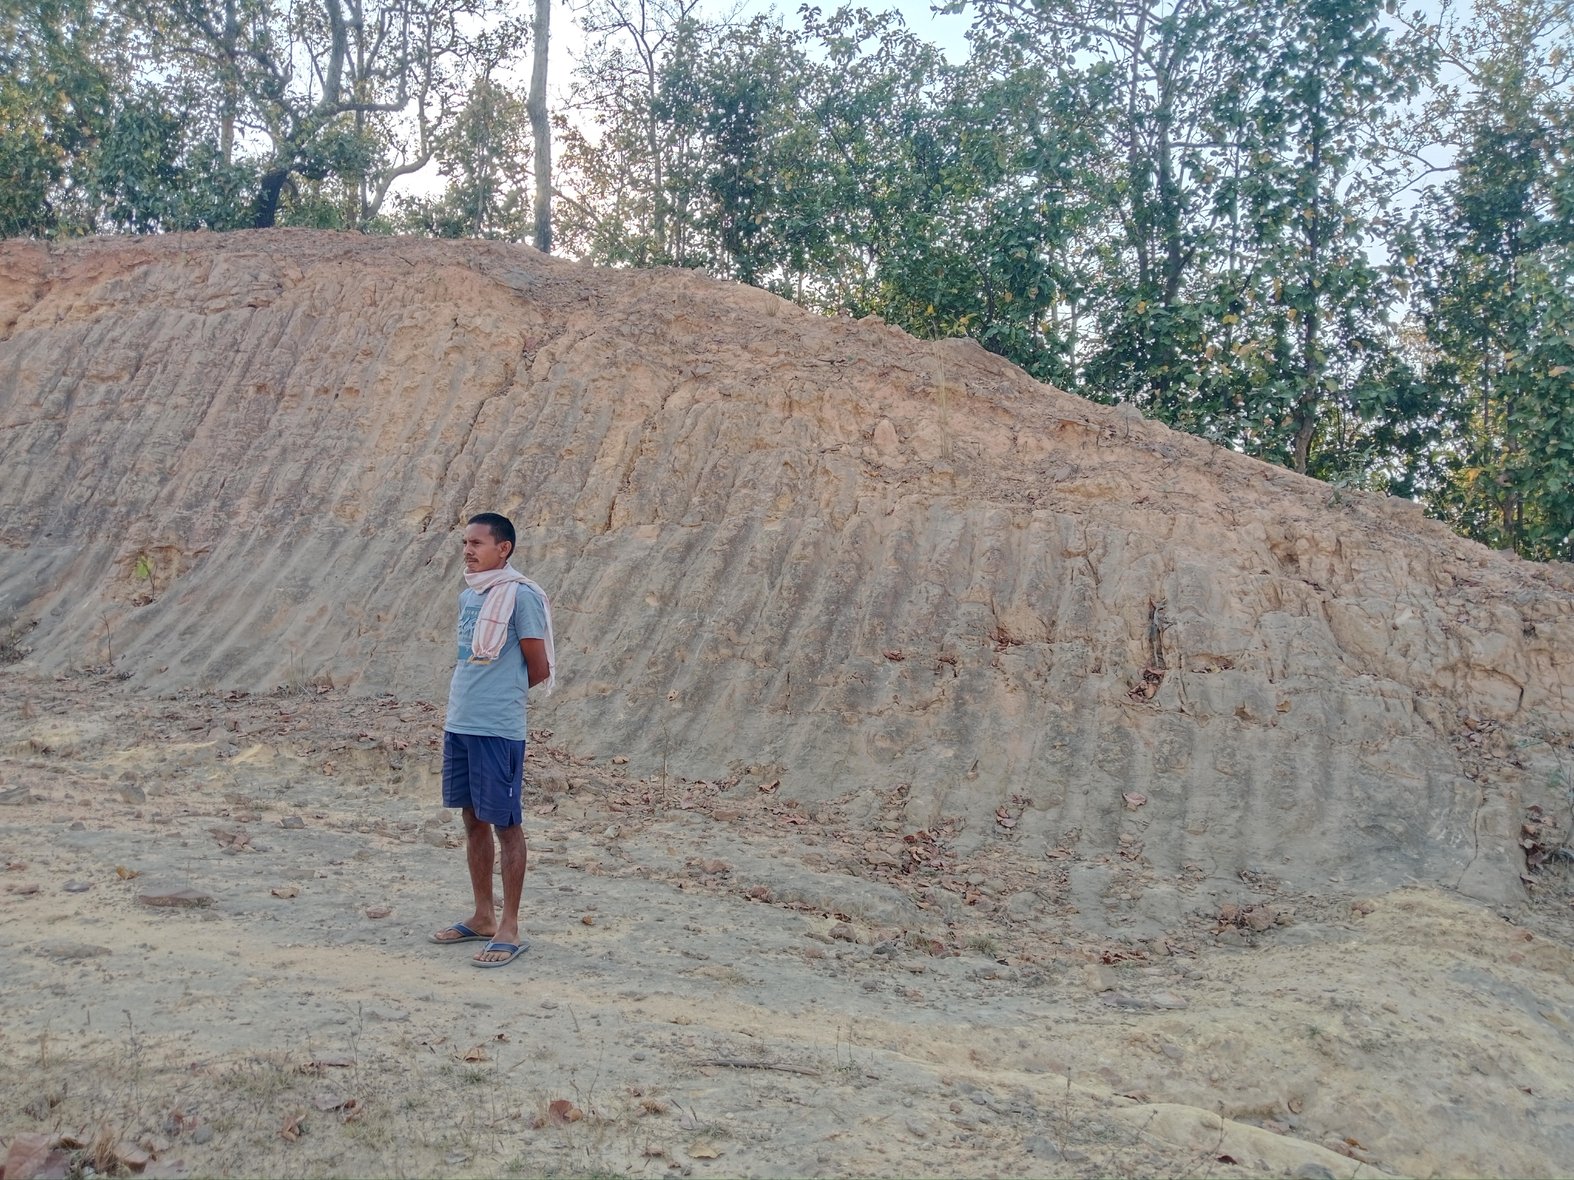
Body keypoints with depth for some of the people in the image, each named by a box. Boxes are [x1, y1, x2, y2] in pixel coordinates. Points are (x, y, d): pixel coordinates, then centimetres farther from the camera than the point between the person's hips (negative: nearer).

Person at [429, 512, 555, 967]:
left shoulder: (520, 597, -12)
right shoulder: (468, 596, 12)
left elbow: (539, 670, -9)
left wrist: (502, 693, 4)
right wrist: (470, 695, 7)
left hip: (498, 730, -8)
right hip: (458, 724, 8)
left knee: (506, 824, 0)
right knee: (473, 818, 14)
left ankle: (510, 929, 9)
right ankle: (483, 917, 27)